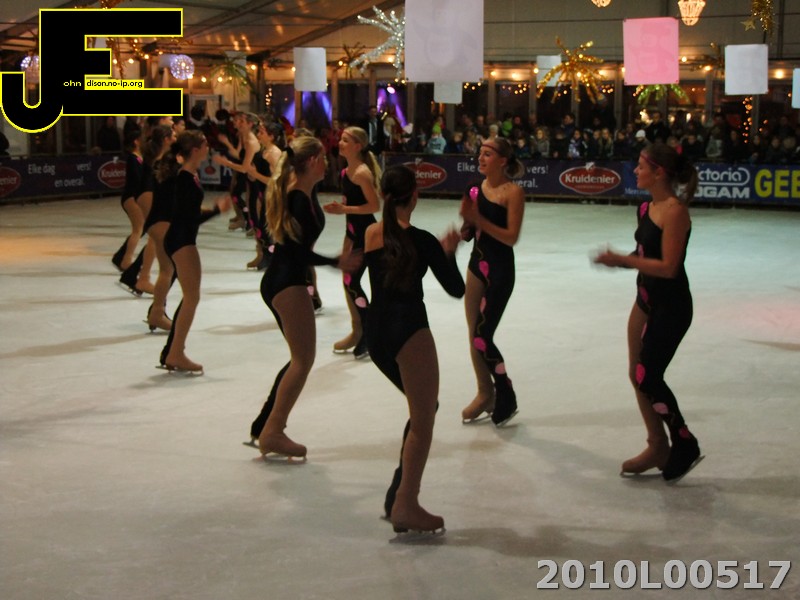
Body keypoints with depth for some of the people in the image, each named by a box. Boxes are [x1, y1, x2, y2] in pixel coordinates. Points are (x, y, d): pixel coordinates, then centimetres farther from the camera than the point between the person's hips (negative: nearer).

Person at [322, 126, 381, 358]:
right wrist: (338, 207, 2)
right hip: (352, 230, 10)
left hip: (365, 233, -10)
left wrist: (344, 209, -23)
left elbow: (375, 206, -23)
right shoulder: (346, 171, 7)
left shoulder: (362, 172, -20)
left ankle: (369, 336, 3)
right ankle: (356, 332, 27)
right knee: (347, 281, 15)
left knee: (352, 282, -7)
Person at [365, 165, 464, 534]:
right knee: (423, 420, 2)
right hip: (409, 333, -7)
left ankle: (399, 493, 20)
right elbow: (456, 289, -5)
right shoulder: (420, 240, -10)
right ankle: (405, 507, -2)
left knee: (423, 409, 22)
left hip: (376, 334, 7)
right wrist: (449, 252, 10)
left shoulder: (371, 234, 6)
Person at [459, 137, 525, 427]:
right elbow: (467, 234, 8)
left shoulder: (513, 191, -13)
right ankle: (485, 394, 28)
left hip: (500, 270, -7)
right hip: (477, 264, 7)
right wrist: (466, 217, -12)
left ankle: (506, 397, 10)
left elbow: (511, 237, -18)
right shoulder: (477, 189, 5)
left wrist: (479, 218, -23)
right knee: (474, 335, 11)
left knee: (483, 338, -9)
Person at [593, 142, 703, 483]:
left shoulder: (675, 211, -20)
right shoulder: (648, 208, 7)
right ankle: (657, 447, 26)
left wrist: (622, 260, -20)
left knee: (648, 378, -5)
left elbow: (668, 267, -23)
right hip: (647, 300, 9)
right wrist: (617, 259, -4)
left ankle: (685, 447, 12)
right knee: (637, 375, 12)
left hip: (670, 306, -9)